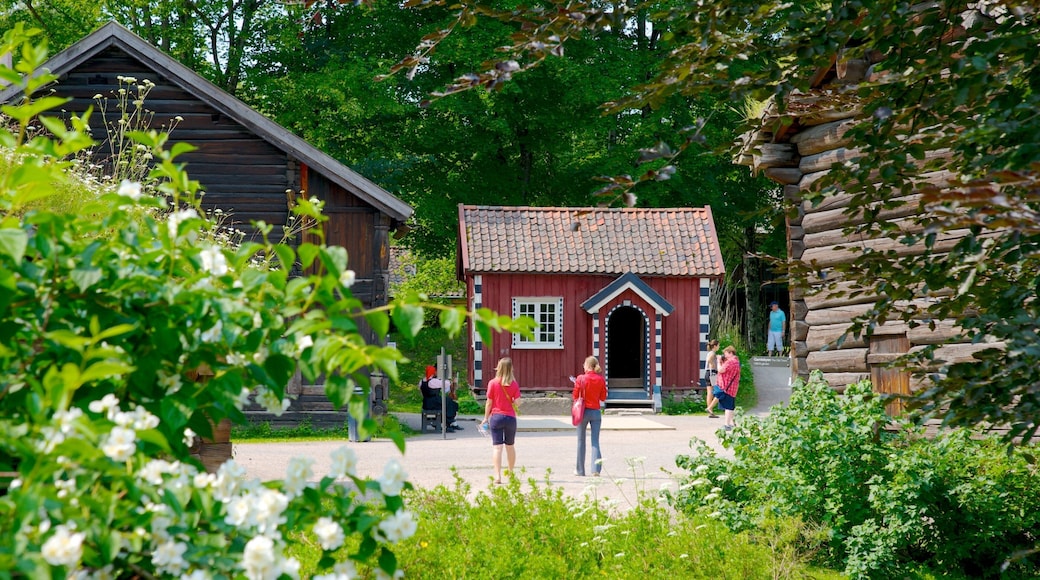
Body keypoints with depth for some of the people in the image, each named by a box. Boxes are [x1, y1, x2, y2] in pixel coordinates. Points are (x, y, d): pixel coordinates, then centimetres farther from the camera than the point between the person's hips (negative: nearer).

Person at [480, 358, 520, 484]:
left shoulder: (493, 383, -7)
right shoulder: (514, 384, -3)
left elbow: (489, 403, -3)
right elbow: (516, 402, -4)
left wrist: (486, 418, 7)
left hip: (496, 416, -2)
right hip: (510, 417, 2)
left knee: (497, 447, -4)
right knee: (510, 446, 17)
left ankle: (497, 475, -16)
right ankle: (511, 473, 30)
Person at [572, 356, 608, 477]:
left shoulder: (581, 378, -10)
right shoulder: (601, 379, -1)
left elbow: (575, 396, -7)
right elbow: (603, 397, 5)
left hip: (583, 411, -2)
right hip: (596, 412, 2)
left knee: (581, 441, 10)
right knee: (595, 441, 4)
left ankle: (580, 470, 16)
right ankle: (596, 468, -11)